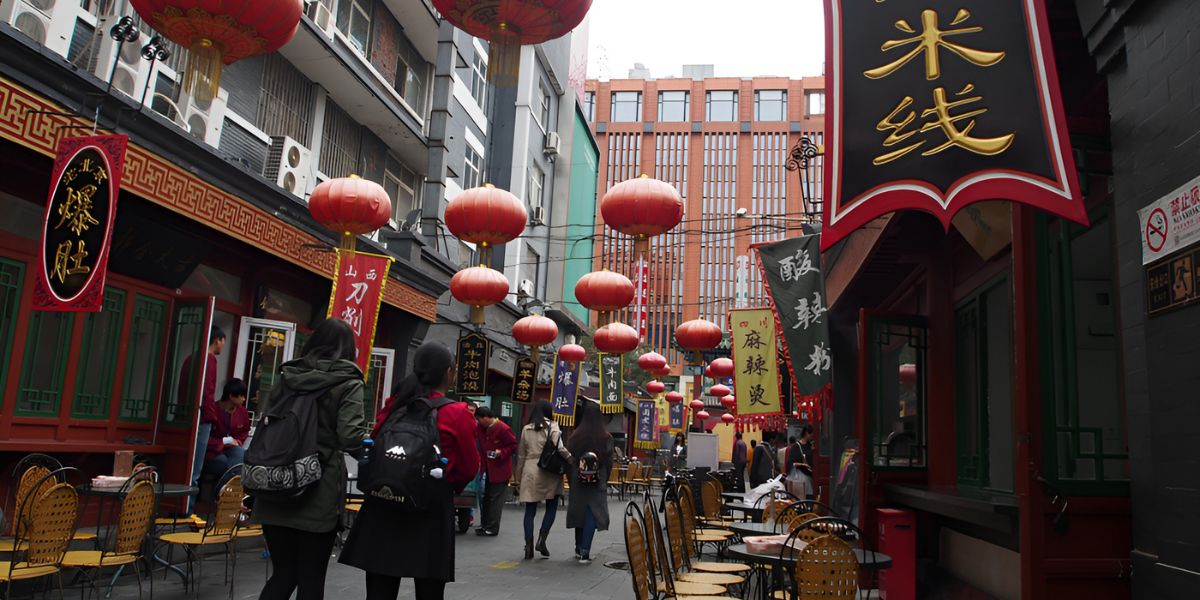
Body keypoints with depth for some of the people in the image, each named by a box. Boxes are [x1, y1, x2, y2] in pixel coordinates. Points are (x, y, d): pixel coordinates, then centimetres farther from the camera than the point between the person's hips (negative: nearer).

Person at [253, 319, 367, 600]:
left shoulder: (288, 375, 9)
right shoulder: (348, 382, -6)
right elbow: (351, 437, -15)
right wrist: (364, 436, 5)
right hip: (318, 494, -4)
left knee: (283, 572, 15)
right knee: (311, 577, 7)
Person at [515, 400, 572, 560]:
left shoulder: (526, 429, 10)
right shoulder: (552, 426, -3)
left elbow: (521, 455, 14)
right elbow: (559, 448, -17)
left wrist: (519, 476, 21)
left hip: (530, 472, 3)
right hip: (548, 471, -3)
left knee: (530, 511, 7)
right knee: (551, 507, 11)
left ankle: (529, 547, 6)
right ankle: (542, 540, -1)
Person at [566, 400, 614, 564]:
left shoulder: (576, 435, -4)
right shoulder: (606, 437, -8)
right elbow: (609, 462, -4)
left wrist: (571, 479, 10)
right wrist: (604, 480, 11)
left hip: (578, 480, 2)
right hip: (597, 482, -2)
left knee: (579, 511, 16)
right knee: (592, 513, 0)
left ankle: (579, 549, 25)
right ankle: (585, 552, -7)